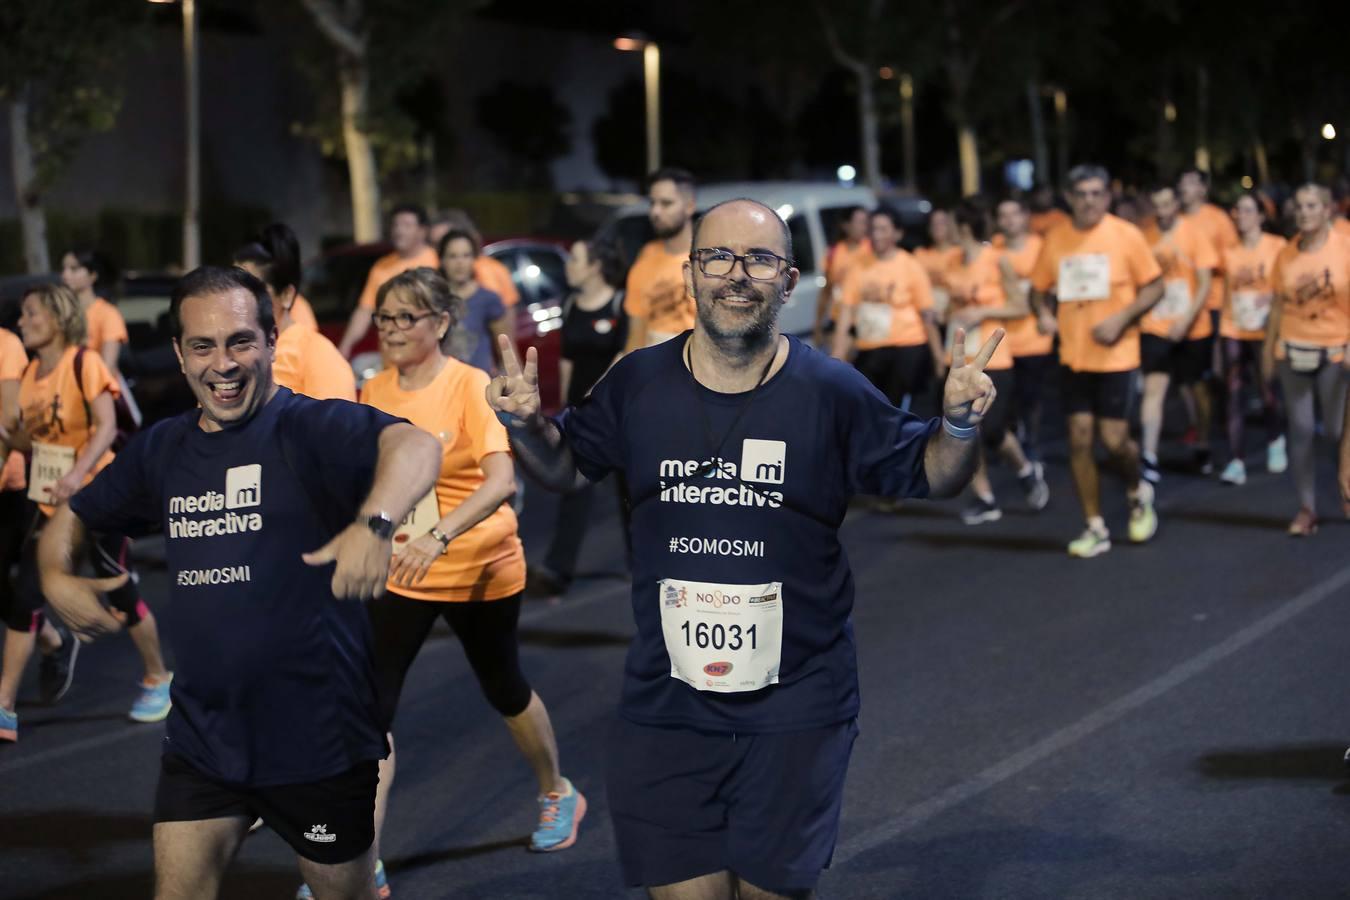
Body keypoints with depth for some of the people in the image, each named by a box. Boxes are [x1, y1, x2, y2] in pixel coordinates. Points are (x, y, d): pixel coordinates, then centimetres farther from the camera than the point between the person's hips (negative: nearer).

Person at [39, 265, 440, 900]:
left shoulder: (311, 428, -13)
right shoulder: (160, 449, 7)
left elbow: (415, 446, -33)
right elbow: (72, 518, 21)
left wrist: (375, 522, -54)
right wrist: (57, 579, -1)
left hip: (318, 738, -5)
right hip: (202, 735, 5)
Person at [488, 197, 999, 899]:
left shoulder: (832, 392, -7)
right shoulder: (637, 384, -1)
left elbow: (931, 477, 2)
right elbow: (563, 468, 13)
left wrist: (959, 424, -18)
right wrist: (526, 422, -7)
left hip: (795, 711, -1)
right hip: (665, 704, 1)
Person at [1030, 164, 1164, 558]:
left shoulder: (1126, 235, -6)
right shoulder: (1055, 239, 3)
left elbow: (1154, 287, -3)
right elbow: (1039, 289, 12)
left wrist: (1121, 318, -17)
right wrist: (1044, 313, -9)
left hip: (1116, 355, -3)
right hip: (1073, 355, 3)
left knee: (1114, 439, -6)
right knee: (1080, 439, 1)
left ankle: (1138, 493, 27)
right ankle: (1095, 528, 12)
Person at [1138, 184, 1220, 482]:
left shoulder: (1193, 234, -6)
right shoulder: (1146, 237, 0)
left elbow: (1205, 283, -9)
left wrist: (1188, 319, -19)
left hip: (1192, 329, 0)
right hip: (1156, 328, 1)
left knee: (1199, 390, 12)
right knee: (1154, 387, -12)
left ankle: (1202, 449, 32)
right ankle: (1149, 457, -14)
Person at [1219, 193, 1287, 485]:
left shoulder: (1277, 246, -3)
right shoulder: (1230, 251, 6)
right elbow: (1226, 292, 11)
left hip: (1264, 331, -2)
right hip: (1233, 332, 2)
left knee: (1267, 390, 3)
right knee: (1235, 394, -3)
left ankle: (1276, 441, 34)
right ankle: (1236, 462, -3)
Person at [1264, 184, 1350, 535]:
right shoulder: (1286, 254, 3)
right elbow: (1279, 304, 10)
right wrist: (1269, 347, 9)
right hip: (1293, 349, 3)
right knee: (1301, 431, 1)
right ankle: (1307, 509, 6)